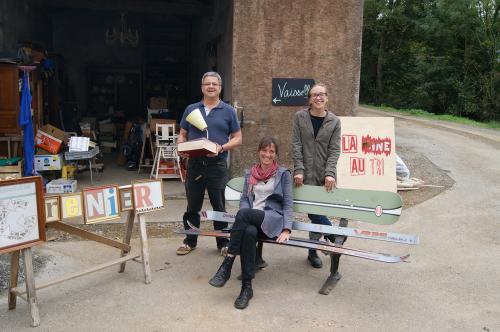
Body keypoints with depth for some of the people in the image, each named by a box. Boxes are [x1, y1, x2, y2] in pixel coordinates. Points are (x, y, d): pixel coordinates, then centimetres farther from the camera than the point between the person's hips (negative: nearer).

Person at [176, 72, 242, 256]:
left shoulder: (228, 111, 4)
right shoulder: (191, 109, 10)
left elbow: (237, 138, 2)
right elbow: (182, 135, 13)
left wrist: (221, 147, -15)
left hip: (217, 164, -2)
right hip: (194, 163, 2)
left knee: (219, 206, 6)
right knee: (193, 206, 12)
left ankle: (223, 243, 20)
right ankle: (190, 241, 26)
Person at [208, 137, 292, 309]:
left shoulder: (283, 174, 9)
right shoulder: (250, 173, 20)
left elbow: (288, 203, 3)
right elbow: (244, 199, 13)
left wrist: (286, 229, -10)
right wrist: (242, 221, -9)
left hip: (273, 218, -2)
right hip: (251, 220, 3)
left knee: (244, 213, -35)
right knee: (249, 232, -37)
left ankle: (226, 267, -30)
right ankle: (247, 287, -29)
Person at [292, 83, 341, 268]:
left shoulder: (334, 121, 4)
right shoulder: (300, 117, 2)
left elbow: (334, 150, -1)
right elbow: (296, 145, -2)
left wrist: (330, 173, -13)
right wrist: (298, 170, -10)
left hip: (324, 176, 1)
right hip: (306, 174, -1)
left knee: (317, 212, 5)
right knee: (314, 210, -9)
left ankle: (312, 252, 20)